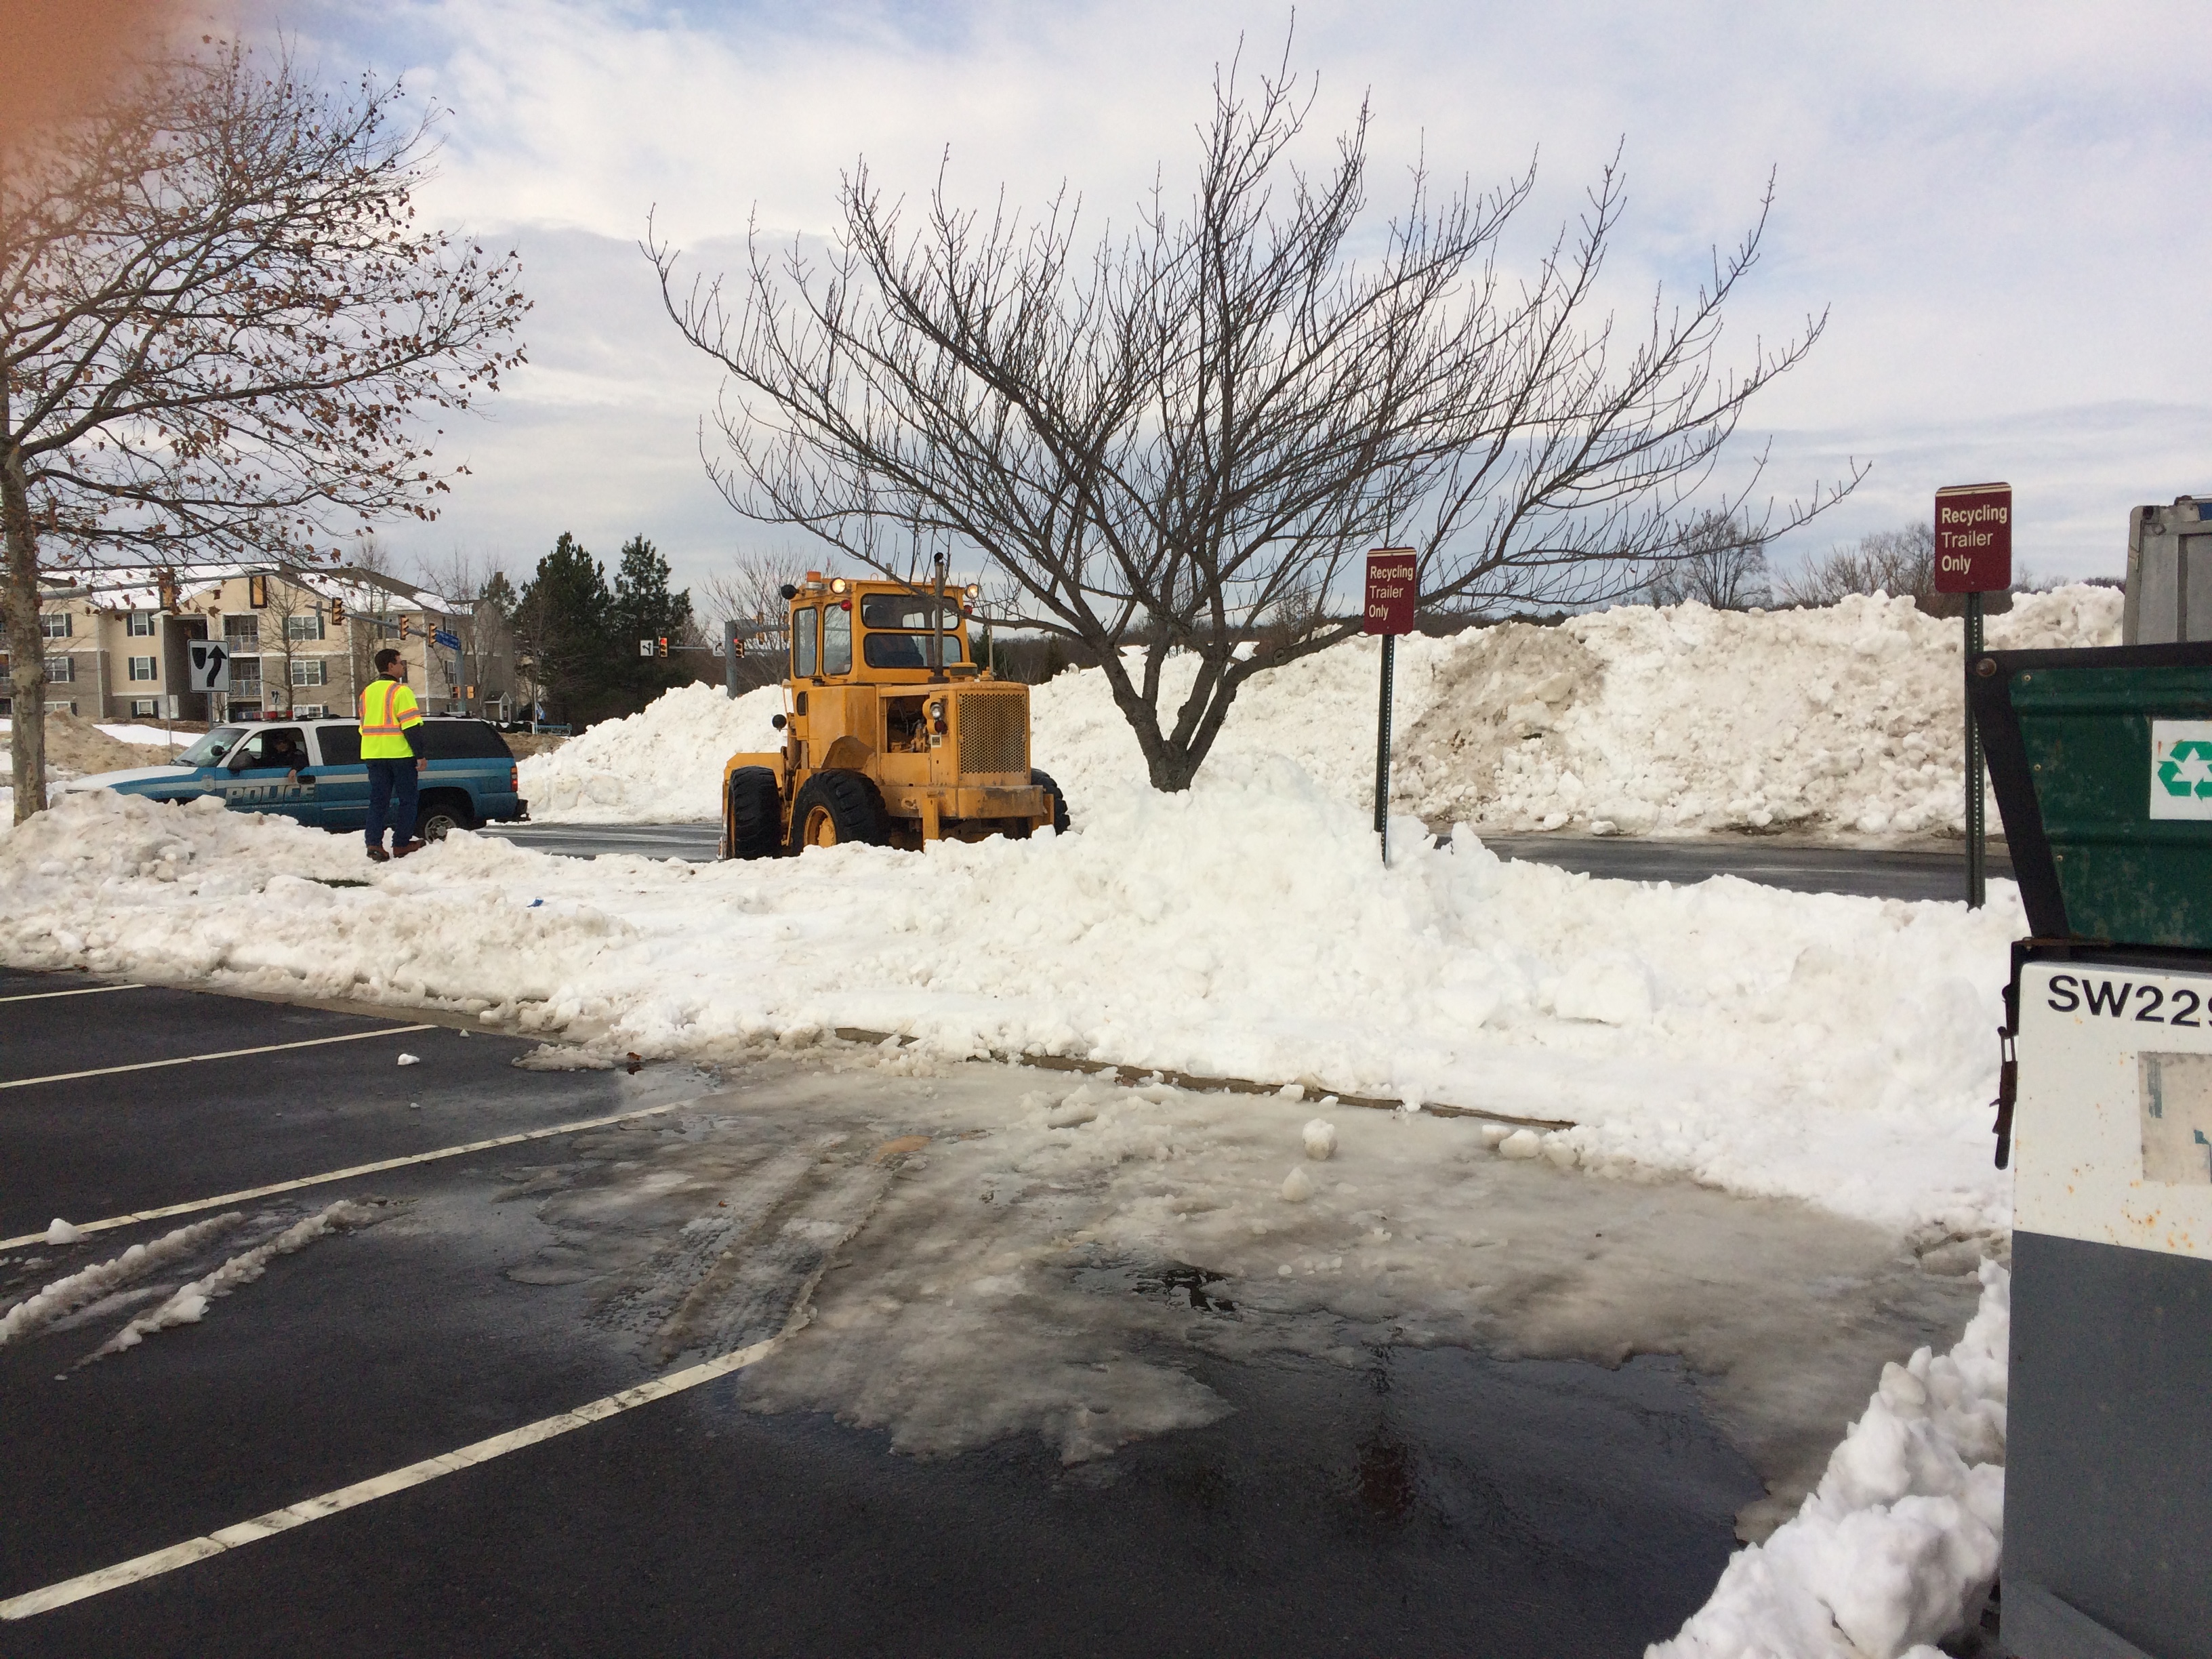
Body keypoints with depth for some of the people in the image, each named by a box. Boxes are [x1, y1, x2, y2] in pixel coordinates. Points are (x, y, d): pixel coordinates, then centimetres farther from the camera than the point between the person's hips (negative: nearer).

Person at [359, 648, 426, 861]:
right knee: (406, 799, 4)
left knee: (378, 800, 7)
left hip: (373, 754, 6)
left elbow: (364, 726, 20)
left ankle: (374, 843, -3)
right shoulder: (400, 691, -10)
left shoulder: (367, 692, 14)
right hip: (400, 753, -6)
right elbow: (411, 726, -16)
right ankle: (401, 844, 4)